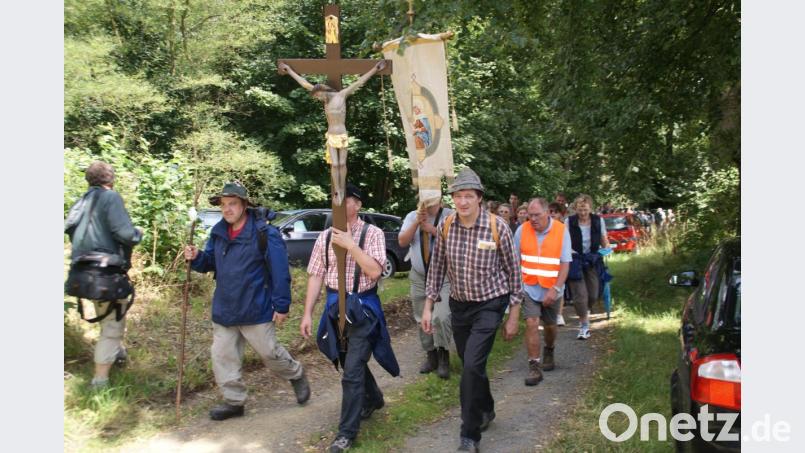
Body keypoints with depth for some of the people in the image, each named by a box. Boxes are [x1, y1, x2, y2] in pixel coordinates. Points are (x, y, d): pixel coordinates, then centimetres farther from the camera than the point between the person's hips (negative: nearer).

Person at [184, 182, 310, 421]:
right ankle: (234, 400, 23)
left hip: (256, 309, -6)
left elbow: (280, 272, -15)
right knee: (222, 355, 8)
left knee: (269, 352, 6)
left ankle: (296, 375, 34)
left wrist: (282, 305, -16)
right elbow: (210, 262, 14)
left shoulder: (264, 233, -15)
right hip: (224, 309, 6)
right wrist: (196, 257, -9)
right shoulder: (218, 233, 5)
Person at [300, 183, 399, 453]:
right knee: (351, 362, 20)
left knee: (352, 370, -6)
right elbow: (316, 276, 4)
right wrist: (308, 313, 1)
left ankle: (347, 431, 8)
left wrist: (350, 245, -22)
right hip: (335, 306, 5)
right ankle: (373, 399, 47)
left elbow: (374, 271, -18)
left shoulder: (372, 233, -8)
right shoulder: (325, 237, 4)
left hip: (362, 307, -5)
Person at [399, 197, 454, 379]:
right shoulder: (412, 216, 5)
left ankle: (443, 357, -1)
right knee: (422, 320, 11)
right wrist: (416, 223, -17)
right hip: (419, 277, 5)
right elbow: (402, 242, -5)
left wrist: (434, 230, -22)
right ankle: (430, 355, 26)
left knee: (441, 317, -18)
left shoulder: (450, 216, -8)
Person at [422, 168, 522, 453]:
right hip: (459, 304, 4)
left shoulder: (497, 226, -16)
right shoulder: (446, 226, -6)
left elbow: (512, 269, -6)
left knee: (472, 365, -14)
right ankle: (486, 409, 43)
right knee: (469, 364, 16)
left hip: (489, 304, -4)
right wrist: (428, 306, 3)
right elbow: (437, 267, 3)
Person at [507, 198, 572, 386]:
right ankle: (534, 367, -4)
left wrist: (555, 289, -20)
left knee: (550, 325, 16)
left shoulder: (561, 230, -10)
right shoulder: (522, 230, -6)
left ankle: (549, 352, 45)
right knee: (531, 323, -12)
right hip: (529, 286, 0)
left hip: (551, 289, 0)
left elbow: (565, 263, -12)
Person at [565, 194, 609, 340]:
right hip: (575, 261, -2)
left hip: (593, 261, 3)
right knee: (580, 295, -9)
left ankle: (584, 312, 42)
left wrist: (606, 248, -12)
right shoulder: (569, 222, -7)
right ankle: (584, 325, 7)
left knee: (593, 295, 7)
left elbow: (604, 241, 8)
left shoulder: (598, 220, 0)